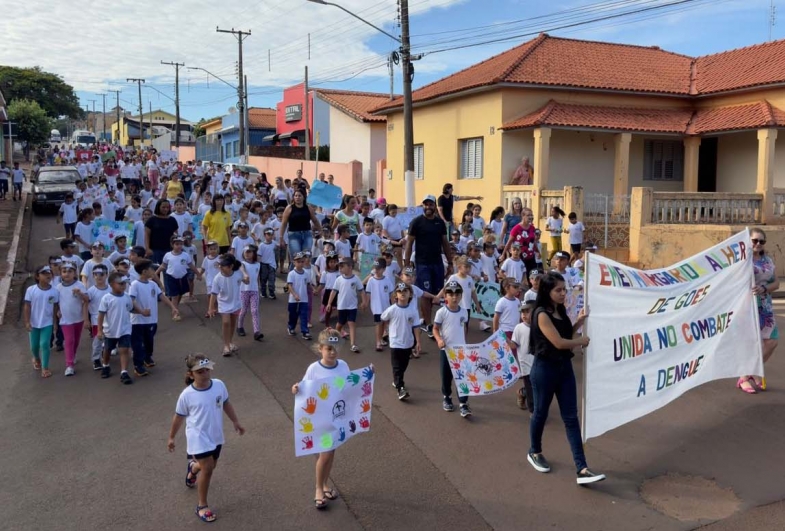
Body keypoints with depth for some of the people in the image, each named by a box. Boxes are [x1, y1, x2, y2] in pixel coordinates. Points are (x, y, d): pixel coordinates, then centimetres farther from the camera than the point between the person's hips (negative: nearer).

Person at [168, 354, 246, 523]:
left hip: (216, 435, 5)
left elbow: (226, 404, 6)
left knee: (210, 466, 21)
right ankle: (202, 506, 11)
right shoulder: (187, 395, -19)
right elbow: (179, 417, -5)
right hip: (199, 438, -5)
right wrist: (171, 437, 5)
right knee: (207, 469, -9)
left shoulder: (219, 385, -11)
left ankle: (193, 467, 58)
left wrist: (235, 422, 11)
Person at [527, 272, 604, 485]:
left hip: (565, 367, 7)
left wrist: (578, 323, 1)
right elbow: (558, 342, -22)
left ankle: (582, 469, 0)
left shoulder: (560, 310, 8)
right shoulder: (542, 314, -17)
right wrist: (583, 341, -7)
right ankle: (535, 452, 35)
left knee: (571, 417, 2)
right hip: (545, 368, -7)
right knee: (541, 413, 11)